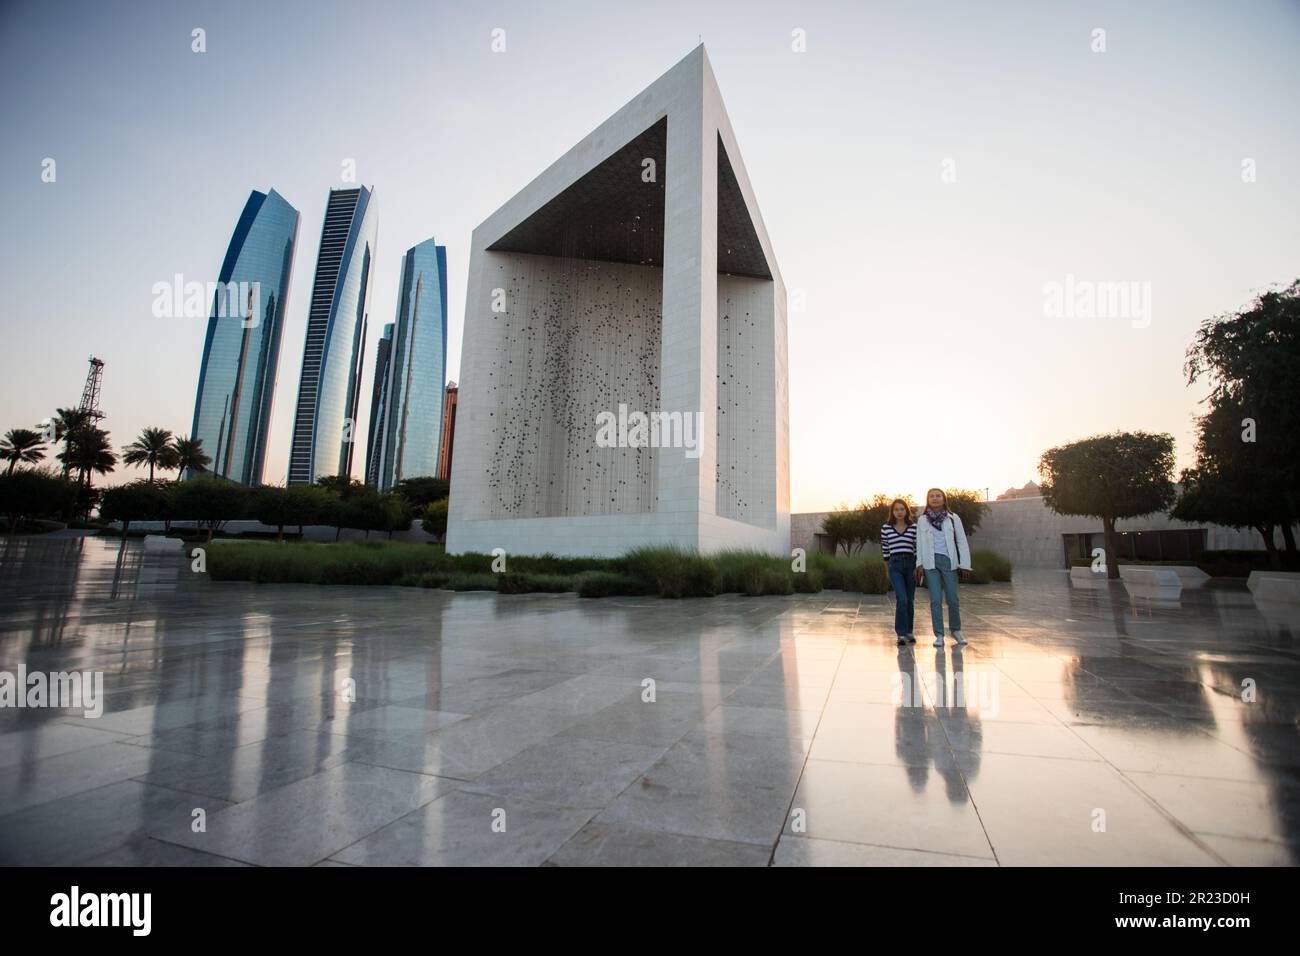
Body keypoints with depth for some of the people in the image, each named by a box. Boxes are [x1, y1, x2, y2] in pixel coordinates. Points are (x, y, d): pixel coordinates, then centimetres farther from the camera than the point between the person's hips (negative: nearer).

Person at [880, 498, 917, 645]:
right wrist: (887, 569, 13)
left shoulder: (914, 527, 4)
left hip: (911, 564, 2)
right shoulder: (886, 528, 3)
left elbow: (918, 548, 5)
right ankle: (901, 633, -7)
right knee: (901, 599, -14)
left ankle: (908, 632, 23)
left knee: (910, 600, 9)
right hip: (895, 565, -2)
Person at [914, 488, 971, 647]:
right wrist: (919, 564, 2)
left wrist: (964, 565, -1)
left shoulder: (953, 518, 5)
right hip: (930, 562, 1)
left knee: (952, 599, 1)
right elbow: (920, 543, 9)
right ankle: (939, 635, 7)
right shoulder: (923, 519, 8)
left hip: (949, 561, 0)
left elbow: (962, 542, 4)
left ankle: (956, 630, 24)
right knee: (935, 600, 0)